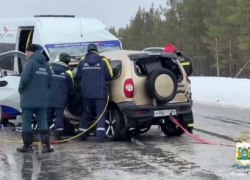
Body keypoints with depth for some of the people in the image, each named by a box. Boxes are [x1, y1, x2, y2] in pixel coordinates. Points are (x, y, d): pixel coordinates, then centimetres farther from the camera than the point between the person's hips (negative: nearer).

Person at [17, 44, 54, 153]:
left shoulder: (31, 62, -12)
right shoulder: (45, 64, 9)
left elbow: (24, 78, -21)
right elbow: (49, 82, 10)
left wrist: (21, 89, -5)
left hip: (29, 99, -6)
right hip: (42, 100, 6)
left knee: (26, 122, 4)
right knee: (43, 121, 9)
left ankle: (27, 145, 6)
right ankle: (46, 145, 4)